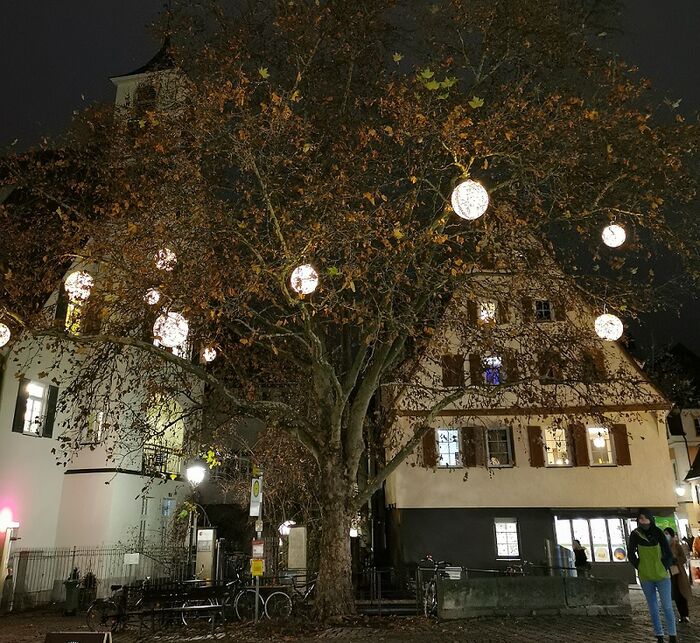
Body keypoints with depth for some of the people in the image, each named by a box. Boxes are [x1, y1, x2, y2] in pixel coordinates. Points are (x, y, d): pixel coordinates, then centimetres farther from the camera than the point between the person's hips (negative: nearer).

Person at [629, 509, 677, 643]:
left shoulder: (658, 533, -6)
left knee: (667, 606, -2)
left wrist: (664, 568, -4)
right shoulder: (635, 535, -5)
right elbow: (631, 554, 3)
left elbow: (668, 554, -2)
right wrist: (639, 567, 0)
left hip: (662, 576, -1)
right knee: (653, 609, 8)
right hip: (645, 578, 1)